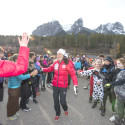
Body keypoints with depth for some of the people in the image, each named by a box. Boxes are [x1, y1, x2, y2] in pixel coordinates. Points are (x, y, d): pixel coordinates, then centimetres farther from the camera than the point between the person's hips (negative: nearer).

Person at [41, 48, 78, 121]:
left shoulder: (68, 63, -14)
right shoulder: (55, 63, -2)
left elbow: (73, 74, -16)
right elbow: (50, 69, 16)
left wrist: (75, 85, -24)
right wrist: (42, 69, 12)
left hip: (63, 86, -4)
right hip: (55, 85, 4)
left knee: (62, 101, 1)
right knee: (56, 101, 14)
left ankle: (65, 109, 39)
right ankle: (57, 114, 40)